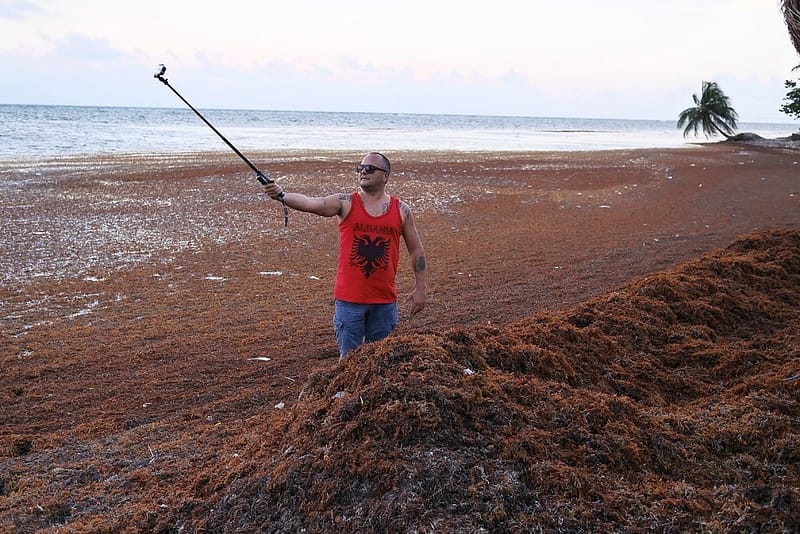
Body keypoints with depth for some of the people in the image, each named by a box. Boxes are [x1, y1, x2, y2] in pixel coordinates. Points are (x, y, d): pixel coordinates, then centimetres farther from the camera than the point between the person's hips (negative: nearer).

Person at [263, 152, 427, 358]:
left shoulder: (402, 210, 2)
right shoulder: (345, 203, -3)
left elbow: (416, 250, 9)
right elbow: (310, 203, -20)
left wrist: (420, 289, 7)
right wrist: (281, 195, -38)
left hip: (385, 300, 2)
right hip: (349, 300, -1)